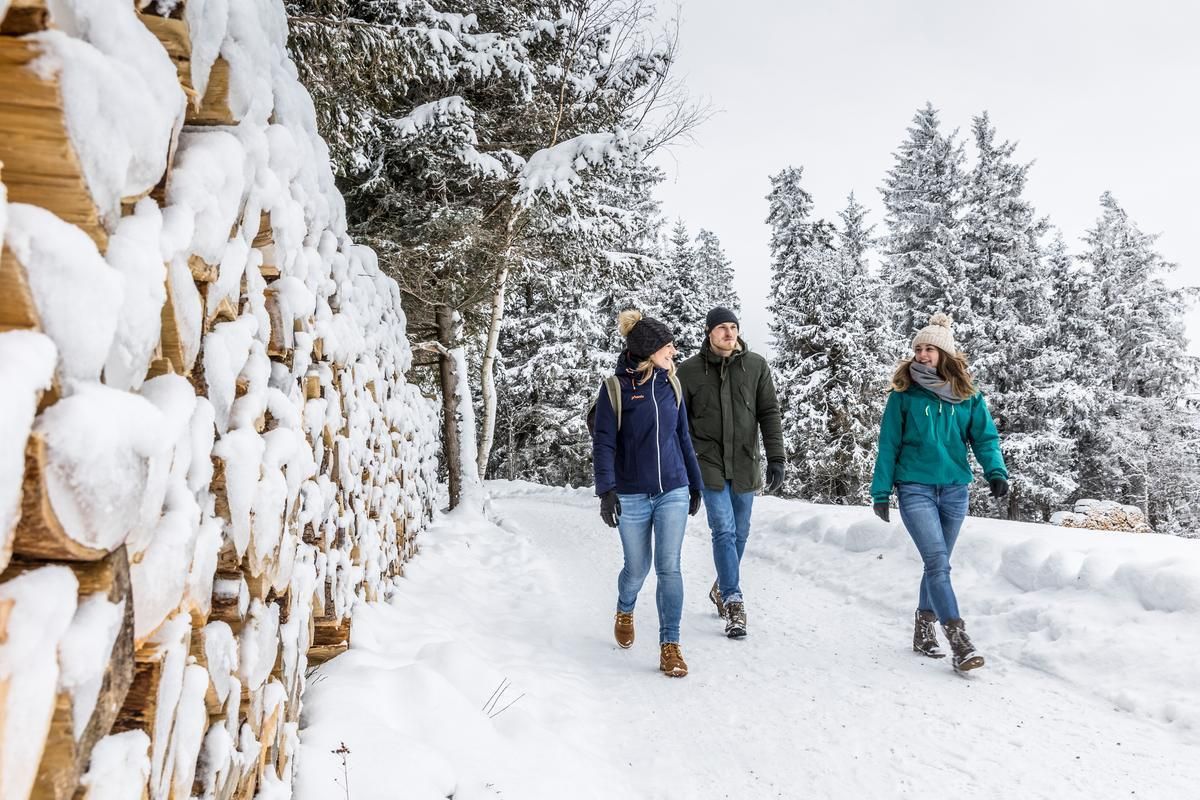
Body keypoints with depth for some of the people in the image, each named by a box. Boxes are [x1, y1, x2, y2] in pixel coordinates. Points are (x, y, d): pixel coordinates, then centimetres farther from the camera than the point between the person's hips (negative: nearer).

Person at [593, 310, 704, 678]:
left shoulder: (671, 384, 4)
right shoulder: (615, 388, -9)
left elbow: (683, 437, 12)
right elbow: (603, 443, -10)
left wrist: (695, 484, 16)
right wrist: (606, 490, -20)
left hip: (673, 492, 3)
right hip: (631, 496, -2)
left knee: (669, 568, -4)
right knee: (637, 567, 11)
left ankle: (670, 645, 8)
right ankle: (625, 612, 43)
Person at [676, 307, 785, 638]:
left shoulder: (756, 366, 1)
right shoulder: (689, 370, -2)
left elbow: (769, 413, 1)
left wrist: (776, 458, -5)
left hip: (745, 465, 2)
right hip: (709, 464, -2)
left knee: (739, 534, 13)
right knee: (724, 531, -11)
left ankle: (722, 589, 34)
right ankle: (733, 602, -3)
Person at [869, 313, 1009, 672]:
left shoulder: (967, 394, 4)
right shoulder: (904, 393, -3)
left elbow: (984, 436, 4)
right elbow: (889, 444, 0)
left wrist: (995, 470, -15)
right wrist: (881, 491, -1)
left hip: (954, 490, 3)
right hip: (915, 488, -3)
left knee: (937, 564, 13)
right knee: (938, 563, -13)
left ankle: (924, 631, 28)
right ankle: (959, 642, -12)